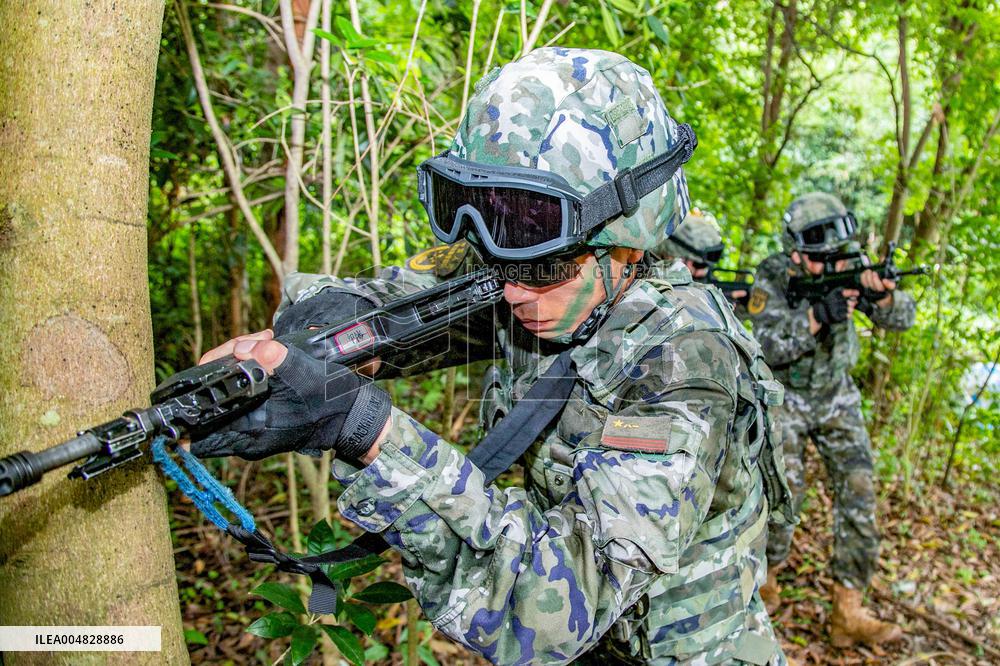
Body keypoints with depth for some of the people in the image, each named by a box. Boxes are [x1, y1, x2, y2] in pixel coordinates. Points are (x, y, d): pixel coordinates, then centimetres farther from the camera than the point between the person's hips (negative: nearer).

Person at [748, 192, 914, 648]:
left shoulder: (849, 269, -9)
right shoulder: (772, 279, -17)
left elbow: (903, 319, -10)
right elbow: (768, 347, -25)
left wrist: (883, 296, -32)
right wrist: (818, 316, -37)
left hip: (836, 398, 3)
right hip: (783, 399, -3)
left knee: (858, 492, -4)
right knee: (785, 490, -10)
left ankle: (848, 614, 4)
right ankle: (765, 573, 19)